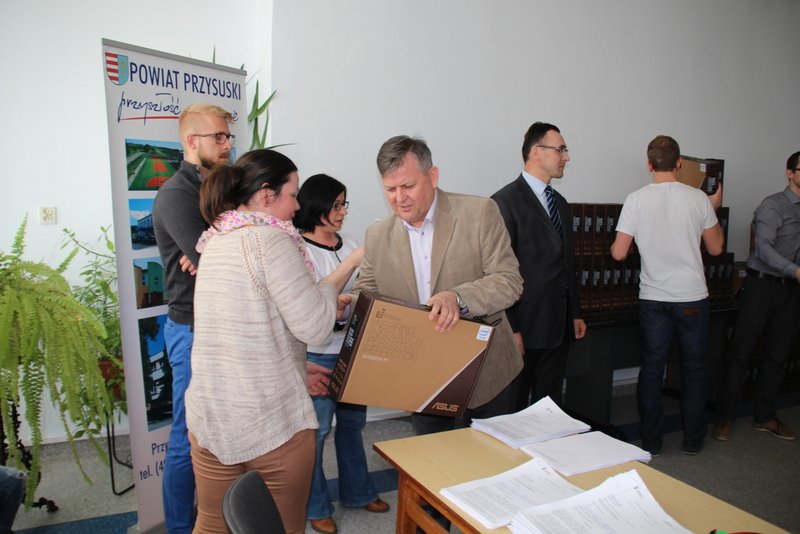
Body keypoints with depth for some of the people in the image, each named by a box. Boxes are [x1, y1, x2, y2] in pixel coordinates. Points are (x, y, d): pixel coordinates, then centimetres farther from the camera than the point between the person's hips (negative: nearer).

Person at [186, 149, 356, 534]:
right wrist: (344, 270, -5)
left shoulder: (215, 243, 8)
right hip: (272, 423, -7)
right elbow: (314, 327, -18)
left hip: (210, 417, 7)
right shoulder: (270, 239, -17)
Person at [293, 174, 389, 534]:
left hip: (352, 349, 6)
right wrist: (352, 262, -26)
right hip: (318, 355, -6)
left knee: (352, 421, 17)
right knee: (317, 429, 3)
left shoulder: (348, 245, 8)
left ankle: (357, 492, 35)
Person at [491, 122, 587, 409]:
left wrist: (575, 313, 19)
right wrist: (511, 329, -17)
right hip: (526, 325, -7)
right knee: (514, 406, 5)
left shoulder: (560, 203, 15)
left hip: (558, 325, 8)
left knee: (549, 403, 16)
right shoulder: (505, 201, -11)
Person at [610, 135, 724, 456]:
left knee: (651, 369, 9)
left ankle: (651, 443, 18)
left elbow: (619, 253, -8)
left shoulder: (636, 200, -7)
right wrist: (714, 209, 18)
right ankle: (692, 441, 26)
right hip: (692, 297, 0)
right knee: (693, 369, 14)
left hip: (652, 298, 0)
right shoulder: (699, 198, -5)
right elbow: (715, 248, 5)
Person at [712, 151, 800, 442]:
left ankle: (764, 416, 24)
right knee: (741, 352, -2)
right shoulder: (773, 205, -8)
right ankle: (726, 417, 6)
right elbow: (764, 247, -20)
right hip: (762, 284, -6)